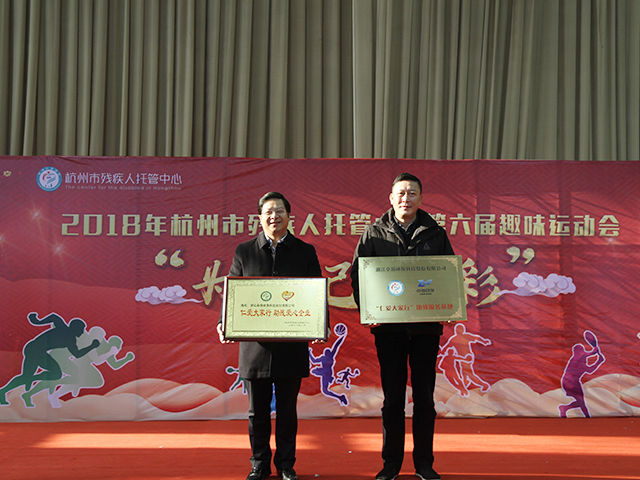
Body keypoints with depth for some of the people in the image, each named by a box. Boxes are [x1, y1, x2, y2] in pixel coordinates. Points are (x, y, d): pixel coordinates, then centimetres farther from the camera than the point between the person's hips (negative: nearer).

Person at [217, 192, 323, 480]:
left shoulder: (305, 252, 5)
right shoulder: (244, 252, 6)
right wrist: (224, 324, -10)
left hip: (291, 345, 0)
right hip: (254, 345, 1)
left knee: (287, 409, 10)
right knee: (257, 410, 10)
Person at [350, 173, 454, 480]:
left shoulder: (436, 234, 7)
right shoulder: (374, 233, 5)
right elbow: (357, 275, 4)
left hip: (426, 325, 1)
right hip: (388, 326, -1)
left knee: (424, 397, 7)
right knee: (392, 397, 6)